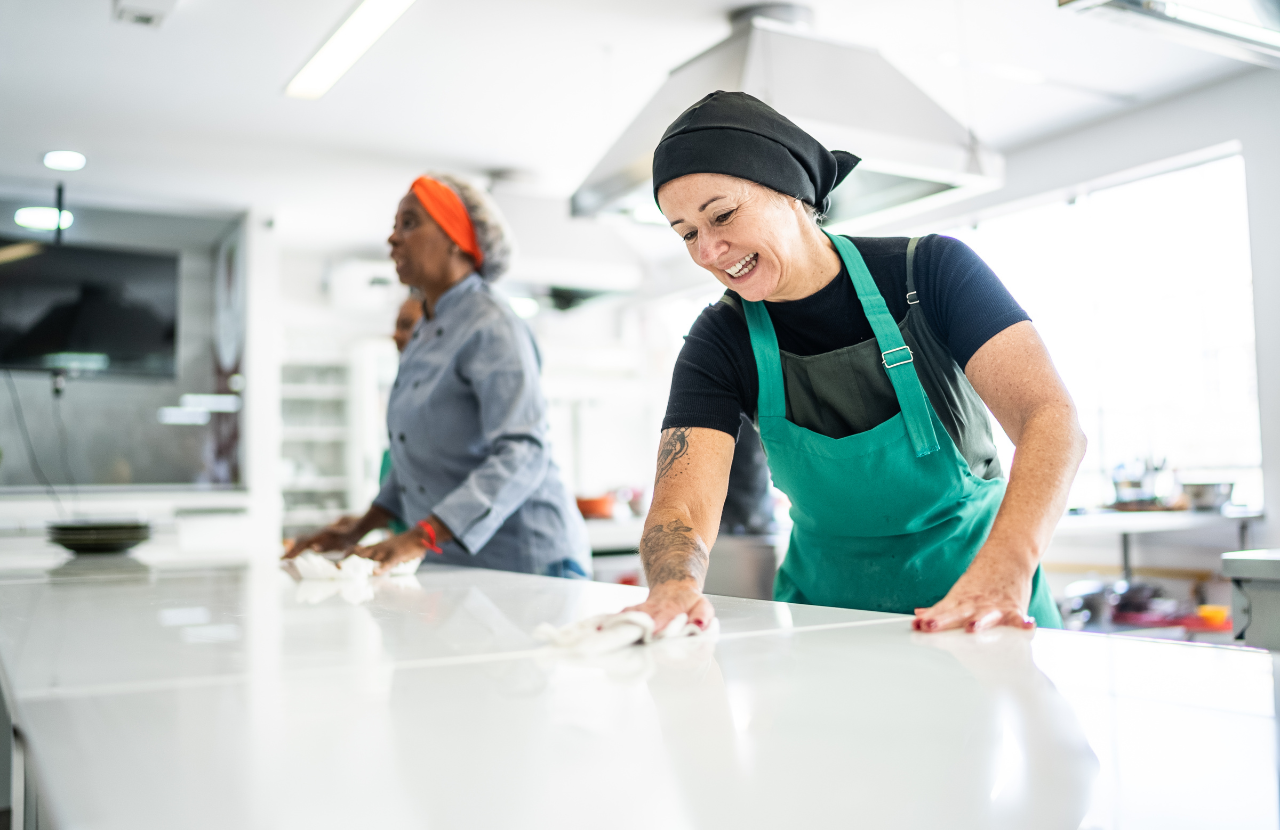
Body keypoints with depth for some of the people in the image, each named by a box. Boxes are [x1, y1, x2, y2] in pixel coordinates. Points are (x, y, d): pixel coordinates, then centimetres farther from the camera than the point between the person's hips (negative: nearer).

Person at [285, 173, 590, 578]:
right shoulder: (424, 334, 14)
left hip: (523, 563, -8)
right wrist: (360, 531, 15)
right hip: (453, 566, 8)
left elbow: (522, 453, -27)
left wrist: (423, 536, -34)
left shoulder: (490, 327, -15)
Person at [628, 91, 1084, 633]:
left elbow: (1051, 419, -21)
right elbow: (680, 507, -16)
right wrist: (674, 586, -40)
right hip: (829, 609, 3)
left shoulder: (932, 271, -10)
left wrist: (1005, 568, -39)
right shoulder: (719, 346, -5)